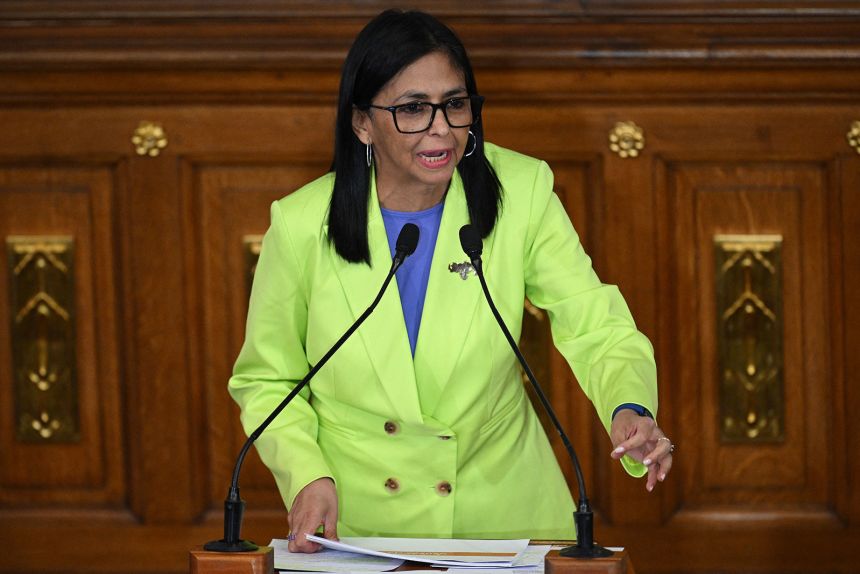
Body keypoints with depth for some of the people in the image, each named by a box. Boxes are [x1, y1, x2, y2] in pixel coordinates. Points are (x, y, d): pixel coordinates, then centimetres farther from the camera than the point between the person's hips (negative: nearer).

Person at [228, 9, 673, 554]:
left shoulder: (523, 192, -6)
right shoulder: (301, 225, -8)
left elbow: (598, 330, -8)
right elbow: (267, 382, 5)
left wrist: (630, 410, -29)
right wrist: (307, 476, -11)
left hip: (498, 509, 0)